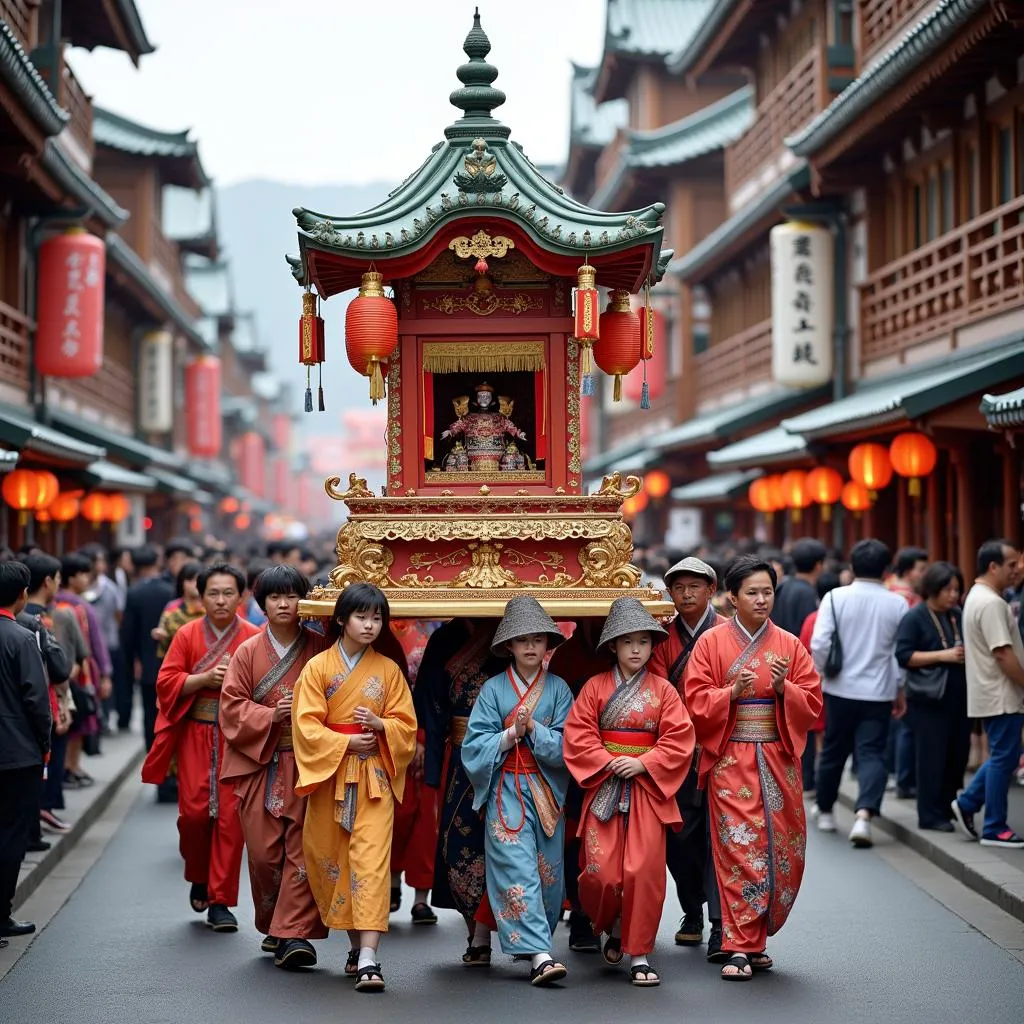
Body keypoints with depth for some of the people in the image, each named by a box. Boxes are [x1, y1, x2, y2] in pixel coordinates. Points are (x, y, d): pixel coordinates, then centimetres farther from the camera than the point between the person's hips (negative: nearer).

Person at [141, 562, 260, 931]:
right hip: (195, 736, 1)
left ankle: (220, 901, 5)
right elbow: (166, 682, -1)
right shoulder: (187, 635, 4)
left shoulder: (253, 638, 1)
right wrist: (206, 678, -15)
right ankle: (199, 878, 25)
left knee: (230, 815, -3)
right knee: (194, 811, -4)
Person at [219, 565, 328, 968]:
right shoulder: (249, 652, 5)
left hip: (307, 765, -1)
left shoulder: (319, 648, 3)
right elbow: (233, 707, 1)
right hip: (259, 765, 1)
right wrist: (271, 715, -14)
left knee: (302, 850, -8)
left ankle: (293, 934, -8)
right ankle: (274, 927, 21)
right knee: (264, 852, 3)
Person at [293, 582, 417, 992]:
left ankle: (369, 958, -18)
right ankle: (356, 945, 22)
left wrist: (380, 725, -14)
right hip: (329, 772, 1)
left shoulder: (388, 670, 5)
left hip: (375, 777, -1)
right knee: (330, 858, 5)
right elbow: (306, 725, -3)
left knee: (371, 859, -12)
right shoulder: (318, 667, 1)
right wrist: (345, 743, -14)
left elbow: (406, 724, 6)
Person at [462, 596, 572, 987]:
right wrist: (510, 734, -14)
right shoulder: (493, 689, 2)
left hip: (547, 790, 2)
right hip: (505, 790, -2)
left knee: (548, 870, 6)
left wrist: (532, 728, -15)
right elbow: (475, 744, -3)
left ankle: (531, 938, 24)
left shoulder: (558, 689, 6)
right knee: (518, 869, -12)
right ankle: (539, 954, -19)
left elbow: (566, 745, -2)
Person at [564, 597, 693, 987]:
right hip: (604, 787, 0)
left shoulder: (663, 690, 3)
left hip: (648, 788, 0)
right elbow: (578, 736, -1)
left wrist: (642, 764, -13)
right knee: (601, 873, -6)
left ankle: (640, 954, 5)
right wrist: (609, 763, -13)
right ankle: (613, 926, 26)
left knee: (645, 870, -5)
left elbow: (679, 739, -3)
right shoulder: (595, 687, 4)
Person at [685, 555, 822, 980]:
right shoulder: (711, 643, 3)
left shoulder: (789, 645, 9)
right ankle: (740, 948, -5)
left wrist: (784, 688, -12)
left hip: (778, 760, 3)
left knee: (783, 851, 3)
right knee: (738, 850, -9)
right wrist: (731, 693, -17)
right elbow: (696, 703, -1)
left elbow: (812, 705, 6)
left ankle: (753, 937, 19)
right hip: (730, 760, -3)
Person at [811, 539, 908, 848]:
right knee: (872, 754, 0)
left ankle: (825, 811, 32)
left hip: (840, 689, 1)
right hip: (878, 693, -1)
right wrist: (900, 691, 10)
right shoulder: (897, 604, -4)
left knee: (833, 751, 16)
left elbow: (820, 644, -12)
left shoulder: (836, 597, -7)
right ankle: (864, 815, -20)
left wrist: (820, 672, 5)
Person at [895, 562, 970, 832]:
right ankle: (931, 816, 4)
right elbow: (903, 656, -13)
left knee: (958, 754, 7)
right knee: (932, 757, -3)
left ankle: (948, 808, 21)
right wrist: (943, 655, -19)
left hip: (959, 698, 6)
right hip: (929, 701, -6)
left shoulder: (958, 616, 11)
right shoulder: (915, 618, -5)